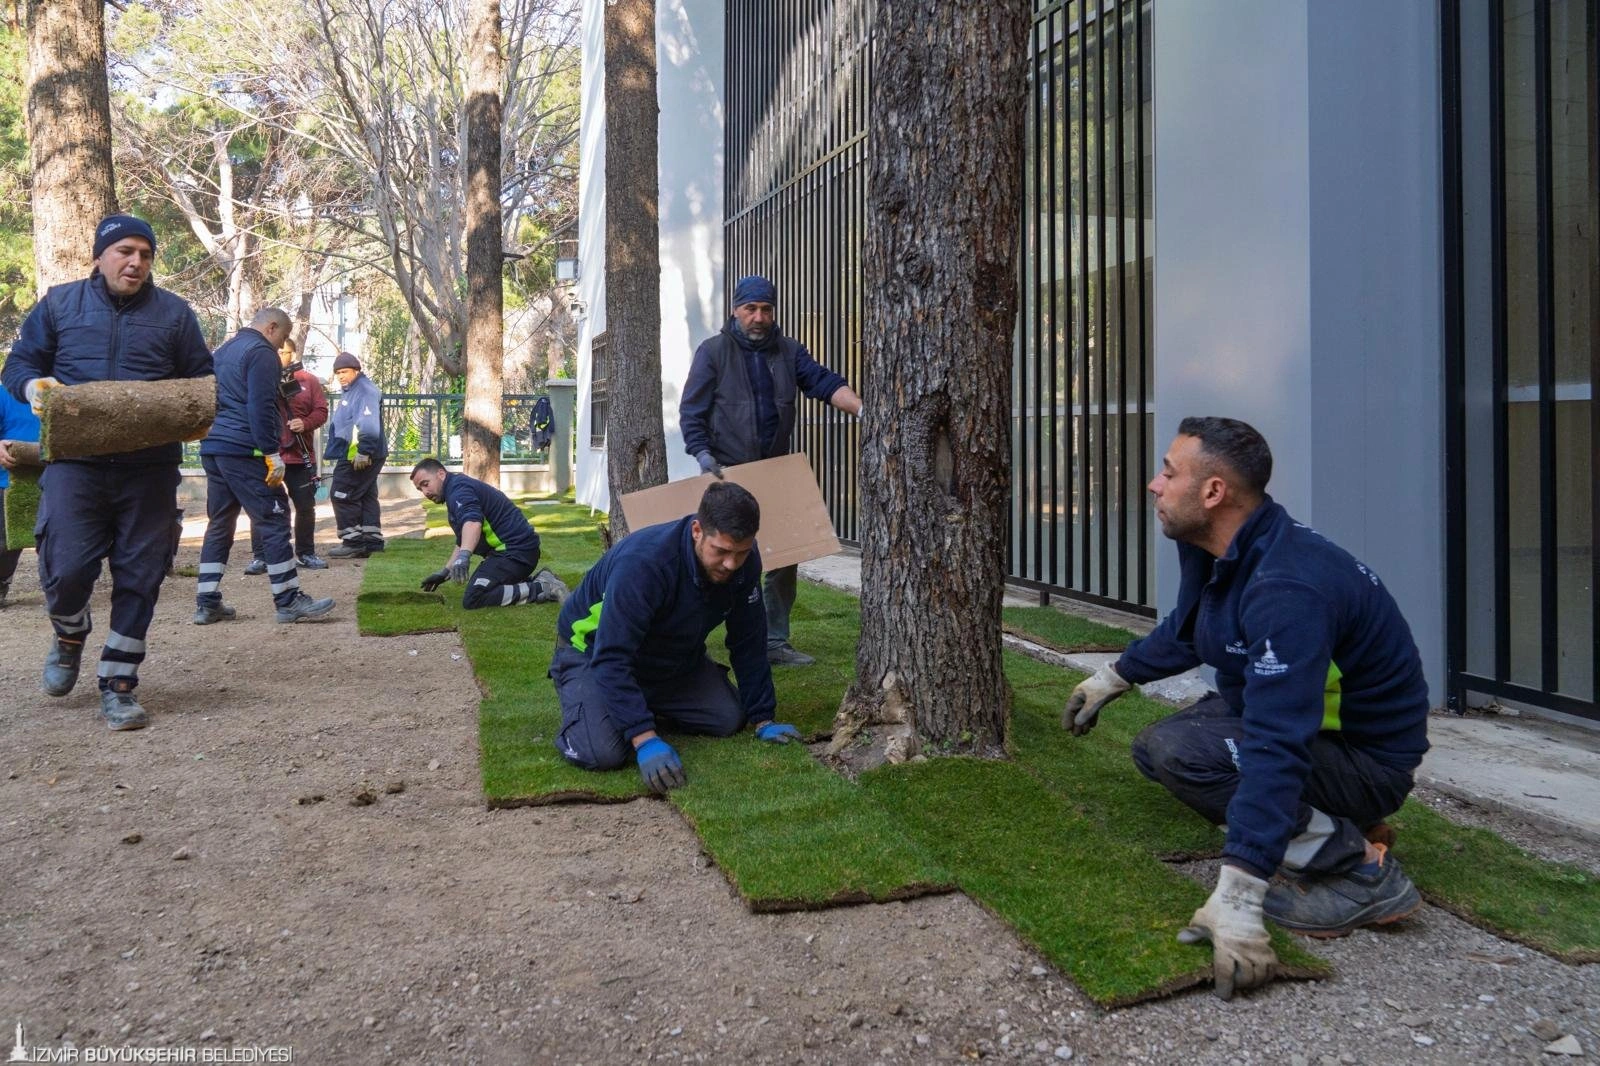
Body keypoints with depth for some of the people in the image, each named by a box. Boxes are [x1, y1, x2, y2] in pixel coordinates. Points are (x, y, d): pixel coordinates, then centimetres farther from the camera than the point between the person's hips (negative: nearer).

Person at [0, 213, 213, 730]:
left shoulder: (173, 313, 10)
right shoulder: (59, 303, 10)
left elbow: (201, 380, 13)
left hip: (149, 468, 1)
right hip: (75, 461, -1)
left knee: (140, 576, 1)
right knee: (66, 566, -10)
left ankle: (118, 684, 13)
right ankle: (69, 636, 25)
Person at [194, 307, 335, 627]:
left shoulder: (223, 351, 21)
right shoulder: (261, 352, -8)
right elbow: (261, 407, -17)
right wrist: (272, 454, -17)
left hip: (212, 449, 9)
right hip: (243, 450, -9)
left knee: (219, 523, 11)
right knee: (274, 521, -6)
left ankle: (207, 603, 10)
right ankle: (289, 601, -5)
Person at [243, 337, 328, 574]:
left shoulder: (308, 380, 7)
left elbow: (321, 411, 3)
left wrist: (305, 423, -15)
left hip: (300, 456, 2)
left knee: (306, 506, 9)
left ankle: (306, 553, 23)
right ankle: (259, 557, 2)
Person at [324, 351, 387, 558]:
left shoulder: (365, 390, -14)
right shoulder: (350, 391, 20)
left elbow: (368, 425, -25)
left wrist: (364, 452, -30)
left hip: (359, 457, -11)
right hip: (353, 455, 11)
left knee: (343, 497, -7)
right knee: (366, 497, 11)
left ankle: (353, 542, -3)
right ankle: (372, 541, 15)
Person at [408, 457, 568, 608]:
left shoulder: (457, 488, -13)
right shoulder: (456, 490, 23)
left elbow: (473, 522, -35)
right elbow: (463, 542, 32)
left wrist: (463, 557, -50)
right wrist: (444, 572, 26)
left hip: (515, 550, -11)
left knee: (473, 599, -20)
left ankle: (542, 589, -18)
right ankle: (538, 581, 13)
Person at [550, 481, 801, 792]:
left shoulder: (743, 562, -19)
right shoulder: (643, 562, -39)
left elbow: (749, 643, -7)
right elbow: (612, 658, -41)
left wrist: (763, 719, -7)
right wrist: (645, 740, -47)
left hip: (673, 655, 6)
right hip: (593, 650, -6)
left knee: (730, 719, -5)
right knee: (603, 752, -26)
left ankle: (649, 707, 19)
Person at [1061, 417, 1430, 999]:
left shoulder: (1286, 589, -34)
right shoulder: (1215, 549, -4)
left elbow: (1276, 749, -41)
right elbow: (1184, 629, 20)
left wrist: (1236, 900, -44)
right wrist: (1112, 677, 25)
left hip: (1366, 758, -10)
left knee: (1178, 751, -28)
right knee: (1152, 747, 15)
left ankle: (1360, 872, -13)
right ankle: (1336, 827, 11)